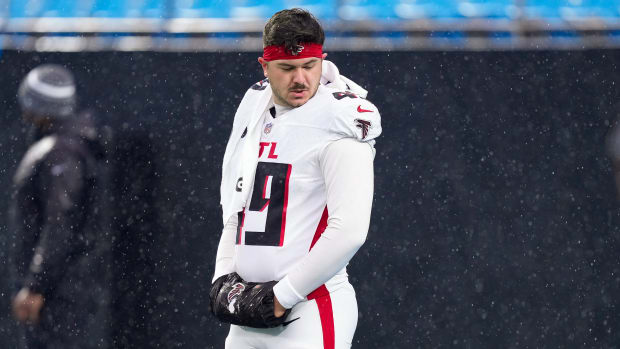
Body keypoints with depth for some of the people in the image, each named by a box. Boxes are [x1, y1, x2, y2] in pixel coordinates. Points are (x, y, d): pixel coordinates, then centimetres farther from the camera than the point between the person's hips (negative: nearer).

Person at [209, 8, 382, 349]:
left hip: (311, 313, -8)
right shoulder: (253, 109, 13)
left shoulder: (337, 124, -12)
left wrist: (281, 297, -16)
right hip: (248, 316, 8)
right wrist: (224, 278, 7)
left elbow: (348, 232, -19)